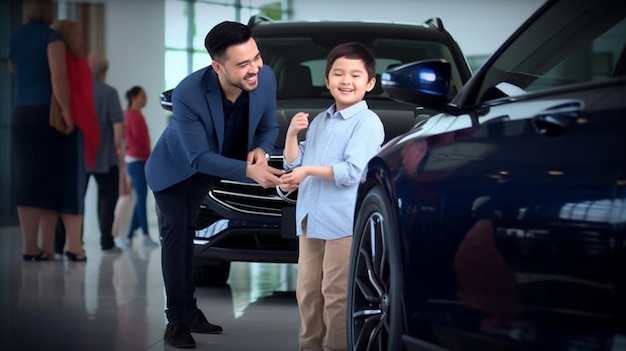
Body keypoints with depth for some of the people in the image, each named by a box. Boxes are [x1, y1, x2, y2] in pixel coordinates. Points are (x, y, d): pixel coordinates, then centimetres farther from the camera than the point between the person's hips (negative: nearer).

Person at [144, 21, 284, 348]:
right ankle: (177, 319, 3)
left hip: (205, 171, 5)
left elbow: (268, 127, -9)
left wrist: (260, 150, -31)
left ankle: (189, 309, 26)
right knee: (176, 235, -5)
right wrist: (248, 171, -46)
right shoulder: (188, 94, -41)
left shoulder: (265, 78, -28)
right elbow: (199, 158, -35)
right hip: (174, 168, -5)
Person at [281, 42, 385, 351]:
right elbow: (294, 164, 17)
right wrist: (292, 134, 2)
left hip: (344, 221, -8)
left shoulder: (368, 122, -7)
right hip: (310, 220, 8)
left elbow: (352, 172, -17)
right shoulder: (318, 122, 18)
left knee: (337, 295, -6)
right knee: (307, 292, 12)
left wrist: (308, 171, -12)